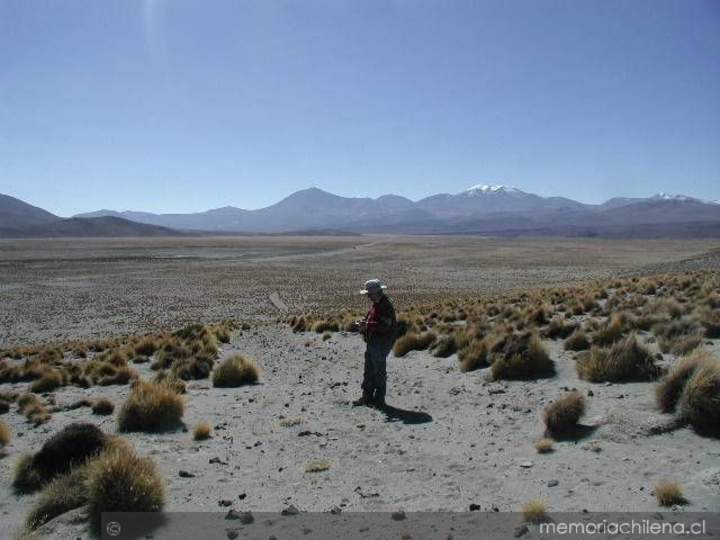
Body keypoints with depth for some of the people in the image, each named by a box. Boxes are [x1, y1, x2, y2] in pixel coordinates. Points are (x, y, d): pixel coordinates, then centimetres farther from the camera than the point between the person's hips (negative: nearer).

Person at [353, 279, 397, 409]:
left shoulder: (386, 306, -19)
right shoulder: (376, 304, 12)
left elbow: (384, 326, -27)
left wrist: (367, 325, -24)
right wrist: (364, 324, 4)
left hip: (381, 344, -10)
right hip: (372, 343, 10)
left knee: (379, 372, -1)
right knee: (369, 371, 16)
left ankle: (379, 400, 9)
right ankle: (367, 397, 25)